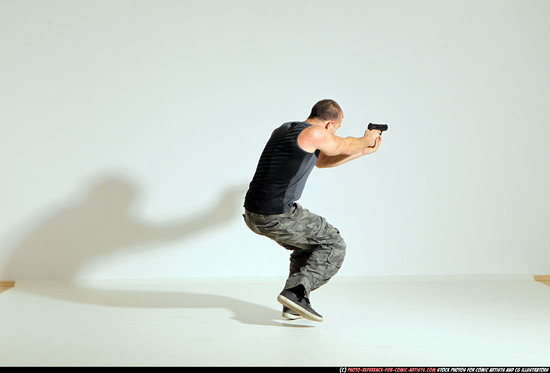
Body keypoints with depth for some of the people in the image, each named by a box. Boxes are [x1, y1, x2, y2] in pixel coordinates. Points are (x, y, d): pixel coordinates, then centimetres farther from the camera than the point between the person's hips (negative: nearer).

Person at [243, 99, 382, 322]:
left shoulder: (284, 129, 19)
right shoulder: (315, 133, -8)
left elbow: (321, 161, 32)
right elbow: (346, 146, 12)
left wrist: (364, 151, 37)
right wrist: (367, 139, 35)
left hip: (252, 215, 9)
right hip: (278, 217, -9)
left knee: (309, 246, 28)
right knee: (333, 245, 8)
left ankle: (293, 306, 22)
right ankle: (296, 291, -7)